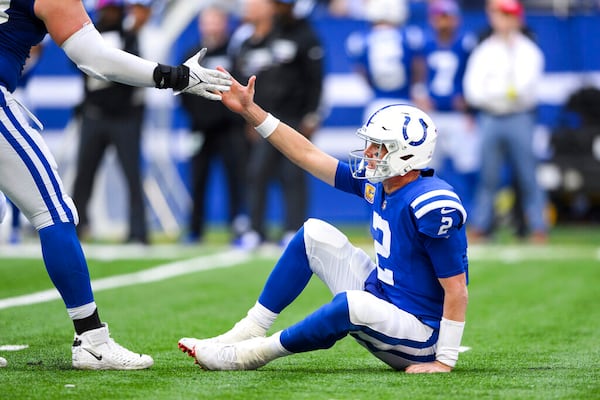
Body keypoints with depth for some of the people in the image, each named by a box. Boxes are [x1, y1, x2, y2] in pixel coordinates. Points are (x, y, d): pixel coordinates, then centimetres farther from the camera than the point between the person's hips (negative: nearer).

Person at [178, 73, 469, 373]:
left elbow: (457, 289, -24)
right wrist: (249, 110, 3)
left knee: (351, 303, -39)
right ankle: (250, 331, 6)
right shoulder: (377, 183, 1)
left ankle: (252, 353, -17)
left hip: (419, 337, -9)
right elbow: (308, 155, 6)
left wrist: (445, 361, -24)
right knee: (314, 233, 9)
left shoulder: (432, 207, -25)